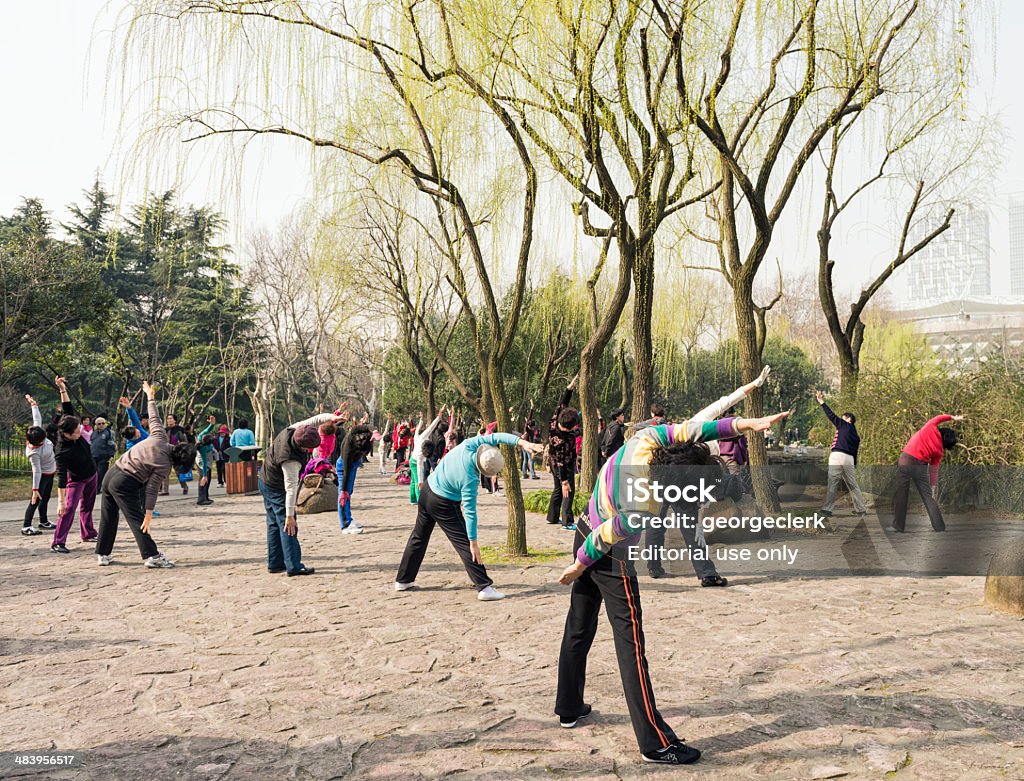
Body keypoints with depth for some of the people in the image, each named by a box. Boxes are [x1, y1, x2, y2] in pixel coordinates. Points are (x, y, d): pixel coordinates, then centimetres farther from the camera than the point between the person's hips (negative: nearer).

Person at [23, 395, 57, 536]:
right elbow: (36, 471, -35)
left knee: (45, 498, 18)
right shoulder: (34, 452, -33)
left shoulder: (39, 434, -14)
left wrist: (33, 404, 4)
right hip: (42, 475, -9)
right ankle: (26, 527, -5)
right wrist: (35, 489, -33)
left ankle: (43, 521, 30)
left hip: (50, 472, 9)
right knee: (36, 500, -7)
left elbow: (37, 418, -2)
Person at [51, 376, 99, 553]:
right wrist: (61, 501, -38)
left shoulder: (74, 431, -16)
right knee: (69, 508, -17)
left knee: (87, 506, 19)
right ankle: (58, 543, -15)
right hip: (76, 480, -8)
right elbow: (61, 477, -35)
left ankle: (88, 534, 34)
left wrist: (63, 390, -23)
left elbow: (68, 408, -10)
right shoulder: (62, 451, -34)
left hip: (91, 475, 8)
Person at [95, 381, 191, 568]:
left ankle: (103, 554, 26)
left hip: (111, 473, 8)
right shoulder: (164, 466, -16)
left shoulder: (159, 437, -1)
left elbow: (154, 418, 10)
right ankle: (152, 556, -5)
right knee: (138, 520, -4)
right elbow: (152, 490, -15)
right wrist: (149, 514, -10)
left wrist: (150, 397, 25)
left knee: (108, 518, 16)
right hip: (125, 484, -8)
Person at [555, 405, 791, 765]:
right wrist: (579, 566, -6)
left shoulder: (644, 440, -20)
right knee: (630, 641, -4)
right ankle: (655, 743, 2)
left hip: (584, 529, 9)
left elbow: (686, 430, -10)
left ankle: (569, 708, 34)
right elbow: (604, 540, -24)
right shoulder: (644, 510, -35)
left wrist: (744, 423, -15)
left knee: (579, 626, 18)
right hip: (610, 559, -9)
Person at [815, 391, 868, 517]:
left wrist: (822, 402, 4)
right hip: (850, 459, 6)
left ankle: (827, 509, -9)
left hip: (837, 456, -6)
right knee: (853, 485, 14)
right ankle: (862, 510, 17)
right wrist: (854, 468, 22)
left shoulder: (844, 425, 8)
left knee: (832, 484, -7)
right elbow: (855, 454, 20)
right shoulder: (856, 436, 23)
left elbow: (832, 416, 1)